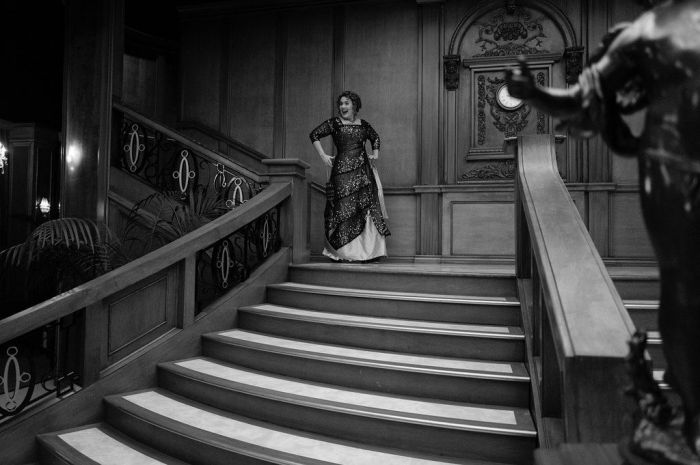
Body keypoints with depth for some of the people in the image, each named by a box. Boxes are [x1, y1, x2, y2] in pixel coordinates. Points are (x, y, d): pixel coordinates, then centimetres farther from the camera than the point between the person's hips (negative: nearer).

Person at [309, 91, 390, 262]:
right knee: (344, 208, -5)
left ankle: (367, 249, 10)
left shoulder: (363, 124, 13)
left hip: (363, 170, 4)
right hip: (343, 170, -4)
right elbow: (314, 135, -1)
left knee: (367, 207, 2)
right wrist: (323, 155, -9)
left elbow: (375, 137, 31)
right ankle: (343, 251, 2)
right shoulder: (334, 123, 2)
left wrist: (375, 153, 17)